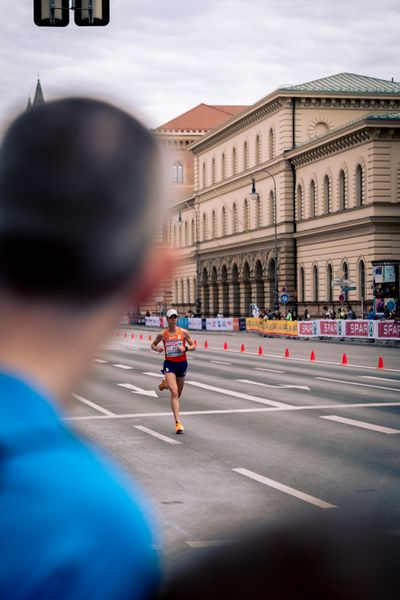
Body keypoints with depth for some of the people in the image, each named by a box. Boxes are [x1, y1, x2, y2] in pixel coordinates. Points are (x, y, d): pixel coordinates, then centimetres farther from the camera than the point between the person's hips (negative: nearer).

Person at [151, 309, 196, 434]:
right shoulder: (162, 334, -2)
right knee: (174, 393, -17)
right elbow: (153, 345, 14)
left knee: (178, 394, 17)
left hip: (182, 364, 2)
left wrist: (185, 348, -18)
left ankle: (166, 384, 52)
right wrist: (157, 349, -9)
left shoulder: (184, 332, -2)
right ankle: (178, 422, -18)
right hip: (169, 364, -2)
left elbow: (193, 346, 3)